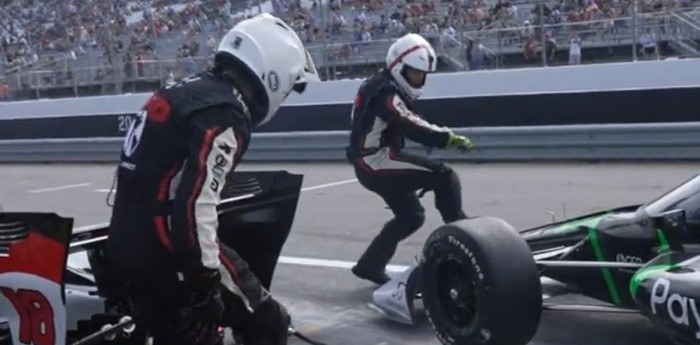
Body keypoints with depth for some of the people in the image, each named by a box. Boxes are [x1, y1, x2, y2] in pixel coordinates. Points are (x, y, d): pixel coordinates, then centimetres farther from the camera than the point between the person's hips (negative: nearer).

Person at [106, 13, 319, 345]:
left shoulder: (186, 90, 13)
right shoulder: (225, 115, -17)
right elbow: (195, 205, -25)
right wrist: (206, 282, -19)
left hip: (127, 242, 10)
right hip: (166, 248, -10)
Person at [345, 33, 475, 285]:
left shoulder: (385, 87, 15)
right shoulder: (384, 91, -18)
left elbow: (407, 124, 14)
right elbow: (409, 127, -30)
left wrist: (441, 136, 1)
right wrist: (449, 138, -33)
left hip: (375, 163, 10)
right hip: (376, 162, -10)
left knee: (411, 216, 18)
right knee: (443, 176, -16)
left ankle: (370, 264, 22)